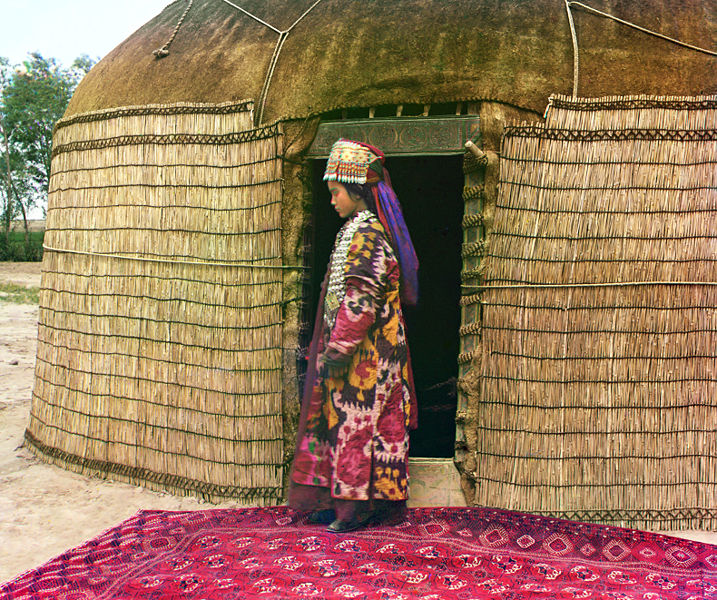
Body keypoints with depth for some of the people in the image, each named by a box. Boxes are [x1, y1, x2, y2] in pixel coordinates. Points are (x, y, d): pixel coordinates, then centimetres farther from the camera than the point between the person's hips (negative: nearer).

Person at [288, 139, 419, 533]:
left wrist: (336, 350, -19)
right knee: (348, 422, 13)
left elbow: (359, 302, -23)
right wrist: (332, 347, 19)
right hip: (361, 351, 10)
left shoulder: (366, 235, -17)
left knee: (356, 423, -1)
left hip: (364, 353, -10)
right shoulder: (360, 230, 14)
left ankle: (357, 507, 10)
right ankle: (338, 500, 23)